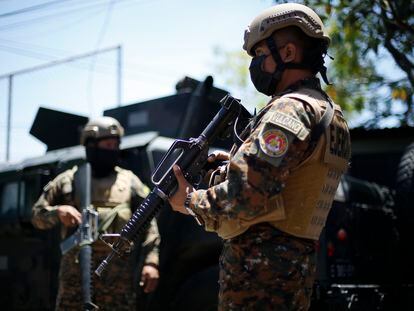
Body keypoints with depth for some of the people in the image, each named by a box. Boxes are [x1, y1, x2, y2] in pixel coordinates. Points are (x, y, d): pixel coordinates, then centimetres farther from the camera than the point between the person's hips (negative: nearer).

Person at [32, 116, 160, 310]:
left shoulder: (129, 182, 10)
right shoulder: (68, 181, 9)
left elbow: (149, 224, 5)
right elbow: (38, 215, 11)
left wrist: (151, 262, -5)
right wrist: (58, 212, -10)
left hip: (118, 274, 0)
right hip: (76, 272, 0)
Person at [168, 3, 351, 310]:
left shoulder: (290, 110, -16)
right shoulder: (333, 115, 15)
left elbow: (246, 197, -25)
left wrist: (191, 201, -9)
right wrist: (235, 161, 14)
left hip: (259, 273, -10)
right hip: (300, 269, 10)